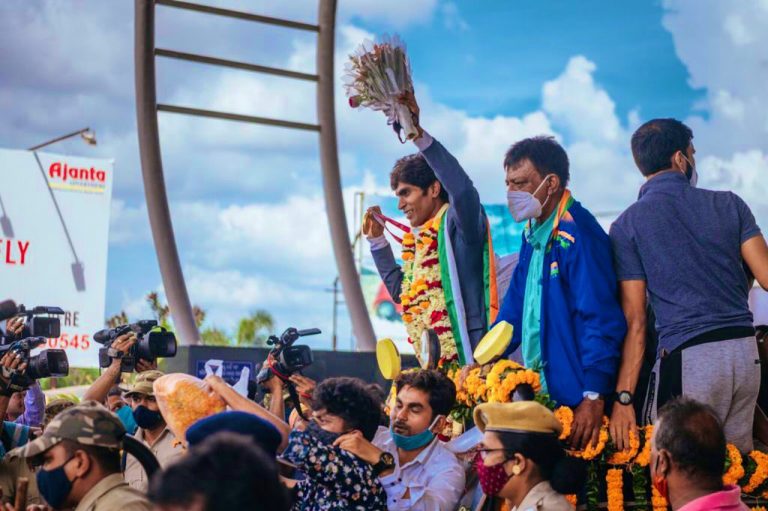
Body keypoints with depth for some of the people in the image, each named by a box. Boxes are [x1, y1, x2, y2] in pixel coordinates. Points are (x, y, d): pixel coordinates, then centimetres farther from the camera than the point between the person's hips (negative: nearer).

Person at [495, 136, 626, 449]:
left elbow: (601, 319, -21)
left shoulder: (578, 233, -16)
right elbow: (515, 306, 21)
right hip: (541, 390, 9)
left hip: (576, 398, -9)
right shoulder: (533, 233, 13)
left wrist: (594, 397, -25)